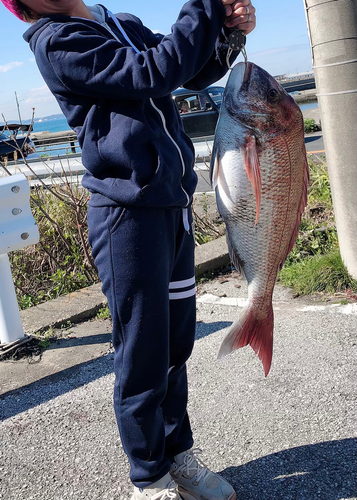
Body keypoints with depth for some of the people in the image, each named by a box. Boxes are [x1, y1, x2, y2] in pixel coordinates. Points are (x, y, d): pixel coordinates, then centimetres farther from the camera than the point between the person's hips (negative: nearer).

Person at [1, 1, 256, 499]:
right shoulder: (55, 42, -6)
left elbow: (196, 72, 19)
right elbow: (155, 73, -16)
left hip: (175, 204, 7)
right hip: (127, 211, -7)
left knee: (176, 342, 15)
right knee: (144, 358, 2)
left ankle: (179, 456, 34)